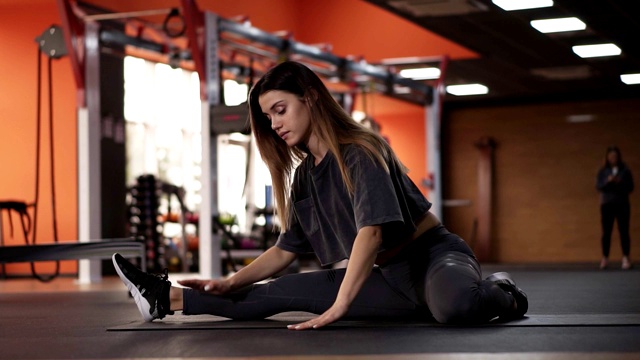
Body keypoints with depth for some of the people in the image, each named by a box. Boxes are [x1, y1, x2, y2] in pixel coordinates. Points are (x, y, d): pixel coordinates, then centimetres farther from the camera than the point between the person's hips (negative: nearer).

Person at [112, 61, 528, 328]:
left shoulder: (361, 151, -16)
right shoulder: (304, 175, 8)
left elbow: (371, 230, -28)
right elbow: (286, 249, 16)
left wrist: (340, 306, -33)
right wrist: (229, 284, 5)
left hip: (431, 256, -7)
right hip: (388, 278, 7)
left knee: (455, 306, -43)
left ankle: (501, 294, -11)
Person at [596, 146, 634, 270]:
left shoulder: (625, 171, 4)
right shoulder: (603, 171, 6)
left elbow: (630, 187, 1)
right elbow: (598, 186, -2)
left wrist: (620, 183, -17)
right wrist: (607, 181, -19)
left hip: (622, 205, -1)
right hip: (607, 205, 1)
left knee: (624, 231, -4)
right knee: (606, 232, 1)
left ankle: (626, 258, -4)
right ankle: (605, 258, 5)